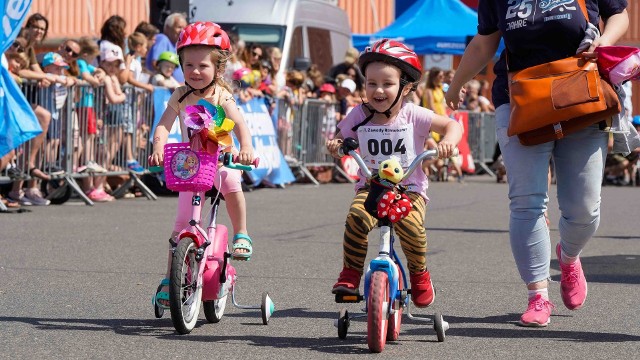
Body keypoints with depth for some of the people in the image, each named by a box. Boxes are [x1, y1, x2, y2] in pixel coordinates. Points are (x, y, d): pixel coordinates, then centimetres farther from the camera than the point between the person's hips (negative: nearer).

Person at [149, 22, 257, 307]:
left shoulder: (221, 96, -13)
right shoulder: (180, 96, -6)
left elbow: (239, 123, -28)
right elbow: (164, 124, -17)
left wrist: (246, 147, -48)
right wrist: (158, 147, -39)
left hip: (220, 159, -3)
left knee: (232, 184, -37)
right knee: (182, 222, -1)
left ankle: (241, 235, -15)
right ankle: (170, 279, 8)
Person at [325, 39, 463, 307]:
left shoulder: (413, 116, -4)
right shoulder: (360, 116, 2)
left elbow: (452, 124, 1)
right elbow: (341, 140, 10)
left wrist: (448, 141, -20)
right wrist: (334, 145, -15)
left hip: (410, 188, -2)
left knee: (411, 225, -29)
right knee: (356, 217, -30)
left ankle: (419, 274, 0)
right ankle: (349, 275, -14)